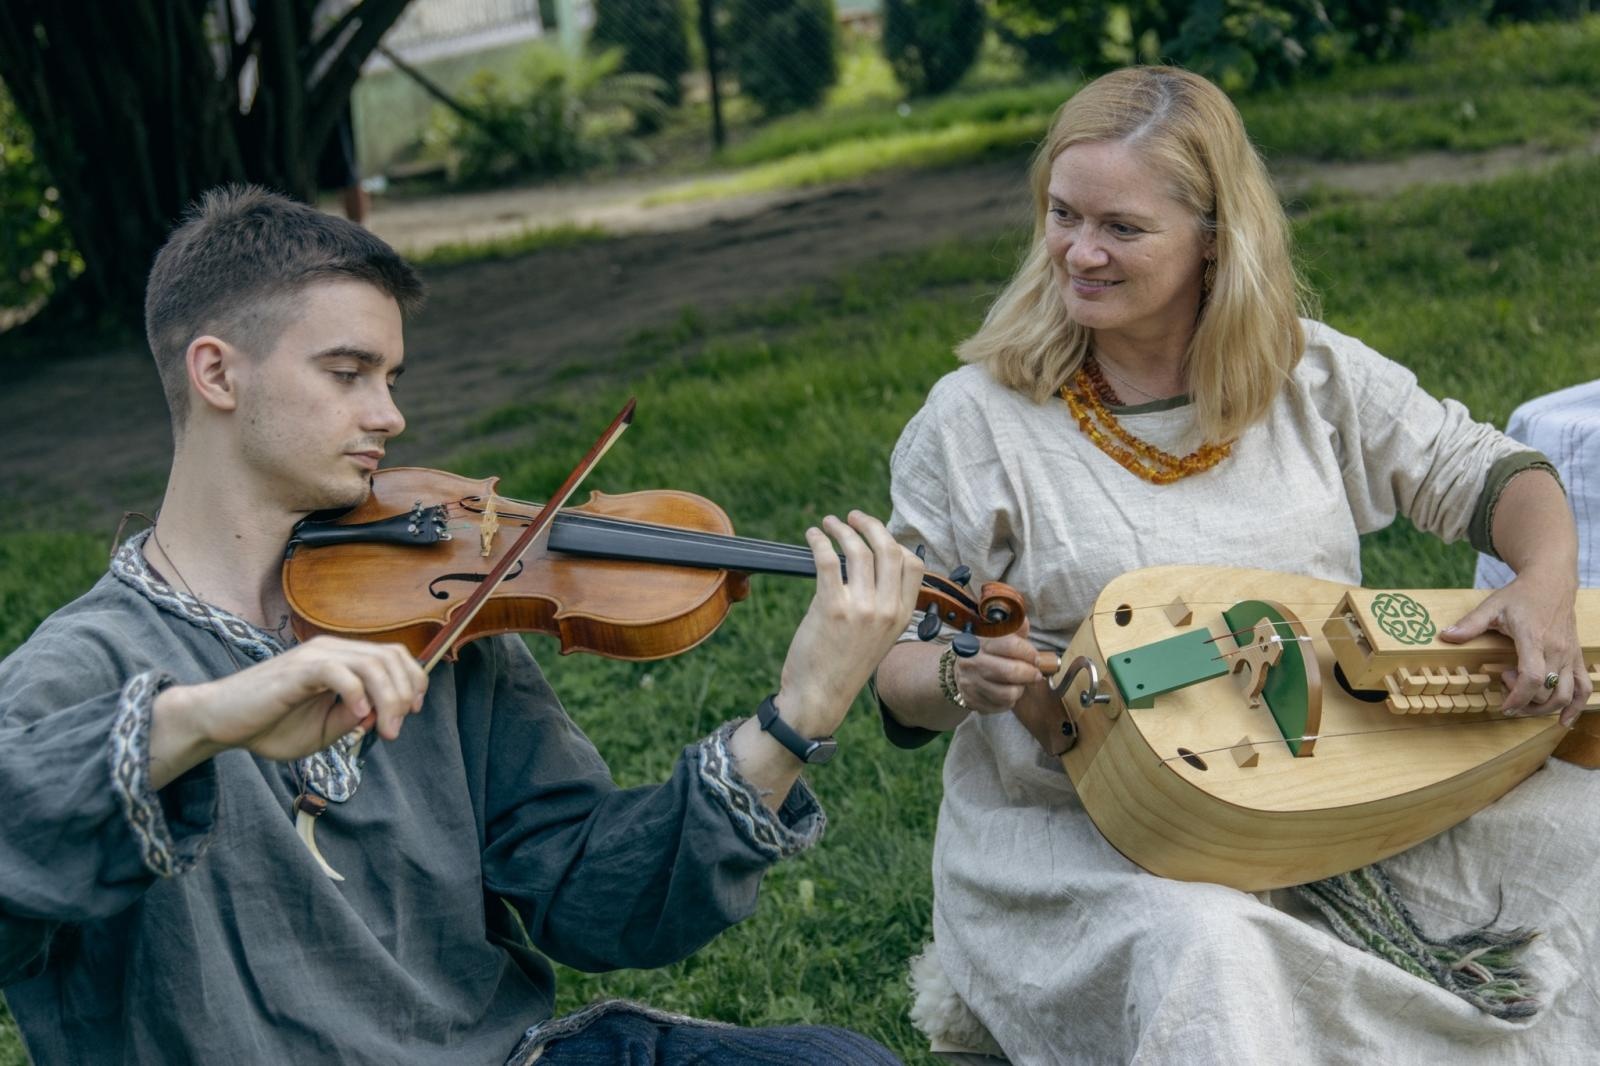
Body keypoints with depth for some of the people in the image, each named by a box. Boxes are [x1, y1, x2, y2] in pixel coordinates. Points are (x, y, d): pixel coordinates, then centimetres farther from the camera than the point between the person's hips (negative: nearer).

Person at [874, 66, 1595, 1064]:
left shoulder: (1314, 374, 3)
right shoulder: (976, 420, -7)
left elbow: (1488, 474, 11)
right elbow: (899, 667, -2)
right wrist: (965, 680, -26)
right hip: (1071, 828, -4)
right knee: (1201, 949, -37)